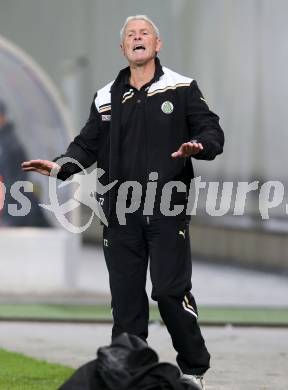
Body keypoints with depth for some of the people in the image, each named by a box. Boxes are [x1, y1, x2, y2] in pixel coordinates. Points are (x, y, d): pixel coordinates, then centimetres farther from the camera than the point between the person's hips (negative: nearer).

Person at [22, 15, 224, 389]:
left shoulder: (182, 89, 4)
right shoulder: (107, 98, 14)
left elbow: (212, 131, 0)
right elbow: (87, 145, 13)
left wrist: (199, 145, -23)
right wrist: (61, 166, -6)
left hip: (168, 210, -3)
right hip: (121, 214, 4)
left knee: (170, 291, -8)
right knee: (125, 297, 3)